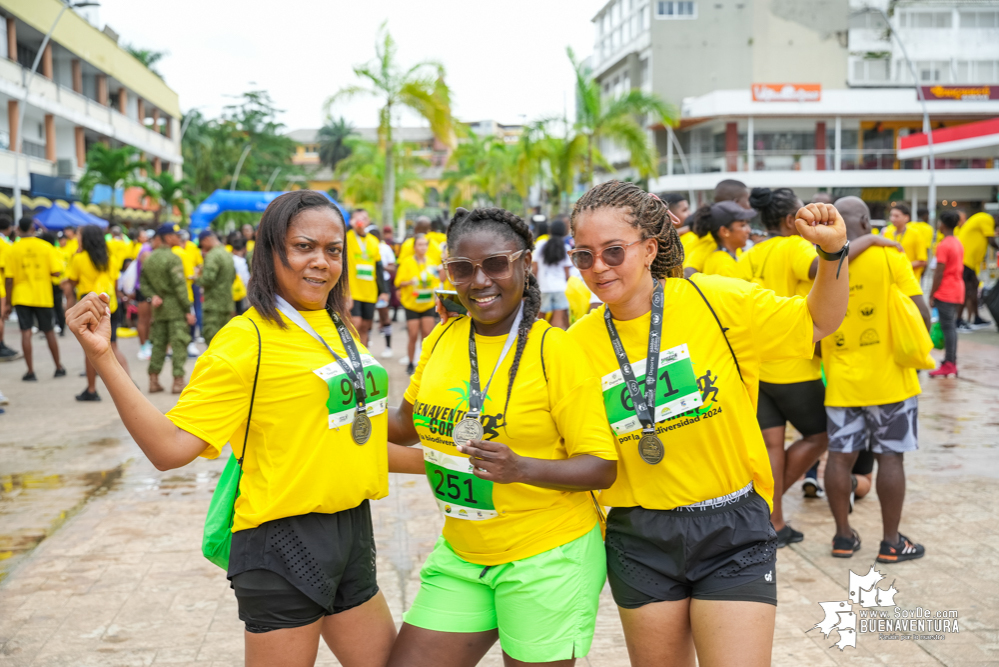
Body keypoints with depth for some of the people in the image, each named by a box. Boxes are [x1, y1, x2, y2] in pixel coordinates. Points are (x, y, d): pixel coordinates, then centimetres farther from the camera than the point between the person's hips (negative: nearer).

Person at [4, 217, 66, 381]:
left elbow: (9, 279, -6)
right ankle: (59, 368, 21)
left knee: (26, 333, 1)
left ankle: (30, 372, -2)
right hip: (43, 297, 1)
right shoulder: (46, 247, -5)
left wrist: (8, 304, 1)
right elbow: (56, 272, -9)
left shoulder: (11, 250, -5)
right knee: (49, 332, 13)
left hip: (21, 297, -1)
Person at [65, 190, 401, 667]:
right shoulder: (247, 340, -14)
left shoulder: (339, 329, 8)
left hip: (351, 533, 8)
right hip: (284, 543, -7)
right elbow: (169, 447, -22)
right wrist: (102, 357, -29)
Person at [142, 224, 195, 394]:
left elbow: (143, 283, 9)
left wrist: (153, 295, -4)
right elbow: (179, 286, -16)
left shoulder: (149, 259, 10)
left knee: (158, 343, 11)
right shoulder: (173, 258, -13)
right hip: (176, 308, -7)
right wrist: (188, 309, -13)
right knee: (179, 344, -2)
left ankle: (153, 380, 12)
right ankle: (178, 381, -2)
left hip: (159, 308, 7)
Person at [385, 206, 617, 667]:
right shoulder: (442, 339, 3)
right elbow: (407, 424, 20)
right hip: (460, 555, 5)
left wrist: (521, 467, -28)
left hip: (547, 557, -5)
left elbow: (602, 468, -13)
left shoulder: (555, 350, -13)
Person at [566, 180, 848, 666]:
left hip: (731, 531, -2)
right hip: (639, 540, 2)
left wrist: (832, 252, -13)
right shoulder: (578, 343, -2)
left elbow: (817, 322, 2)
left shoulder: (717, 301, -9)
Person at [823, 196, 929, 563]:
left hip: (841, 380, 3)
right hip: (889, 379, -3)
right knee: (890, 457, 5)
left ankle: (844, 536, 19)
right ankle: (891, 542, 12)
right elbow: (919, 312, -11)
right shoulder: (889, 255, -9)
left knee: (840, 456, 10)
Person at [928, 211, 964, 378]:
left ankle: (948, 364, -9)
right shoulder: (959, 244, 13)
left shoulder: (943, 246, -15)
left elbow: (939, 273, -17)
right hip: (957, 293, 9)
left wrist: (932, 295, -12)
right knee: (951, 327, 12)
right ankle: (952, 362, 15)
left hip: (945, 294, -9)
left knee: (947, 327, -8)